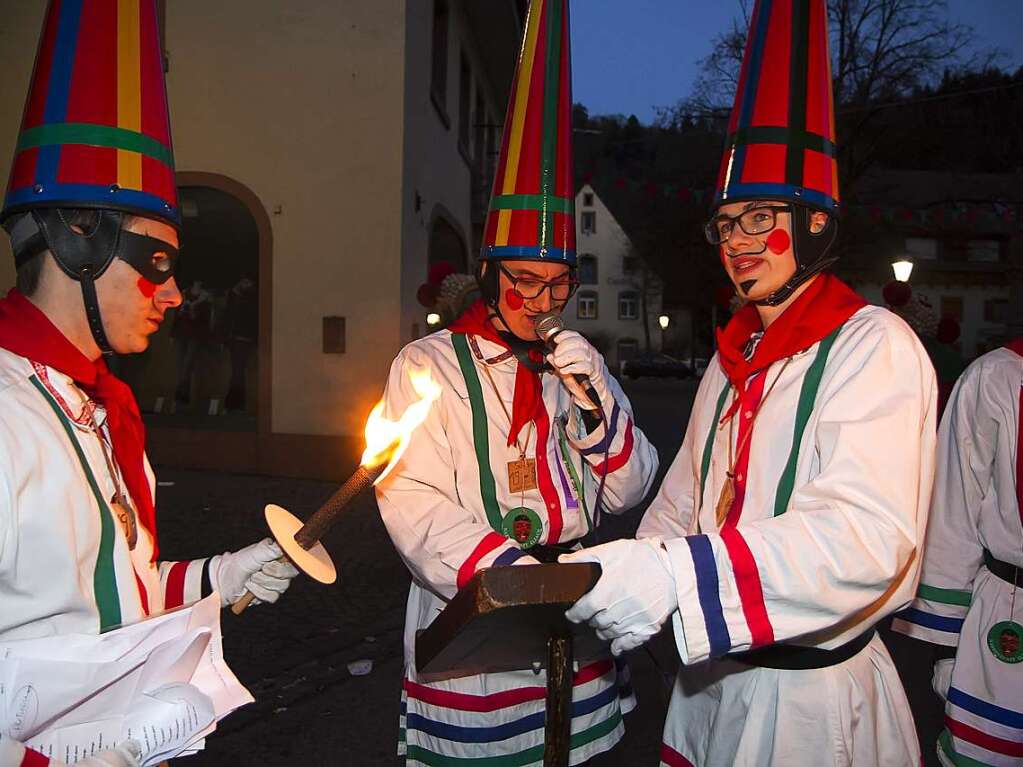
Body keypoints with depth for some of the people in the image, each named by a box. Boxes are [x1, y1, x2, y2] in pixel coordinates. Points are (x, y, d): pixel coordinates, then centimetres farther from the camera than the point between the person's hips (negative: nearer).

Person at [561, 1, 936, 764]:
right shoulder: (732, 358, 9)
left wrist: (675, 574, -40)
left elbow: (868, 532, -30)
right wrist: (626, 580, -2)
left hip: (815, 700, -6)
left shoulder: (874, 345, -16)